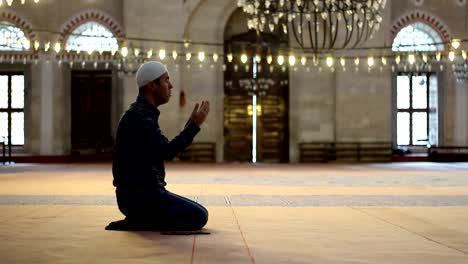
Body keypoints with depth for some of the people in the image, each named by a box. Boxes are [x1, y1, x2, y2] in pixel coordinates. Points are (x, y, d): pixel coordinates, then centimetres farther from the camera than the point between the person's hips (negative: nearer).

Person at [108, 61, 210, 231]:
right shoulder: (139, 116, -17)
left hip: (146, 192, 10)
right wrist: (195, 124, -17)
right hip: (139, 195, -10)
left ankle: (138, 221, 9)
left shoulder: (144, 114, 16)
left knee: (197, 214, 15)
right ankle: (132, 226, -8)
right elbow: (166, 152, -23)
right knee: (198, 217, -14)